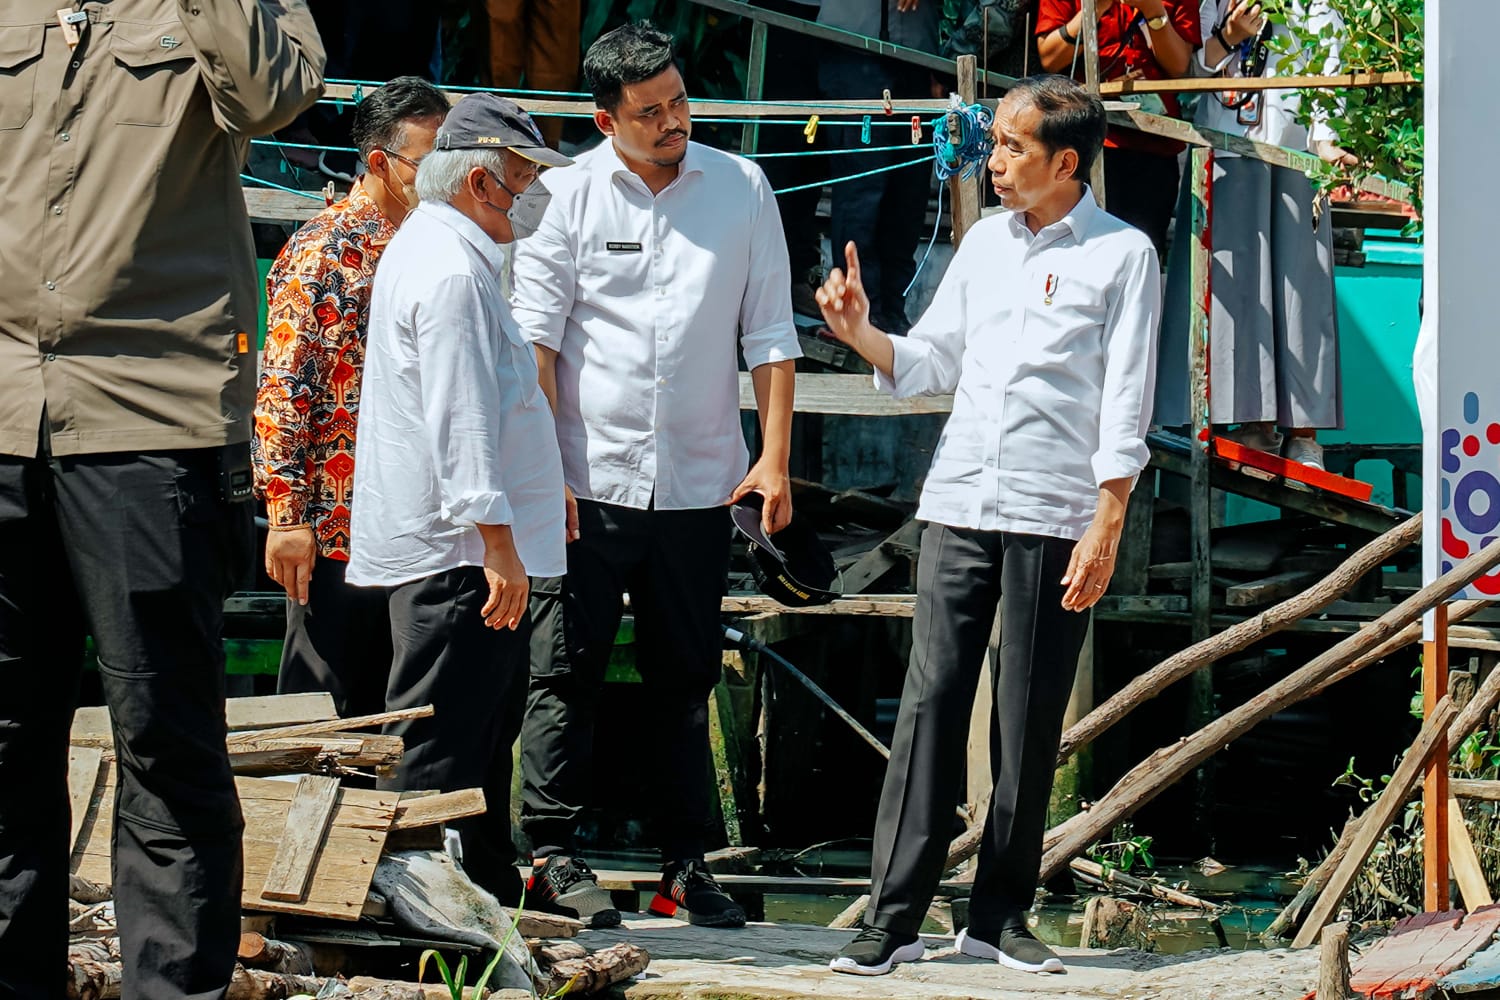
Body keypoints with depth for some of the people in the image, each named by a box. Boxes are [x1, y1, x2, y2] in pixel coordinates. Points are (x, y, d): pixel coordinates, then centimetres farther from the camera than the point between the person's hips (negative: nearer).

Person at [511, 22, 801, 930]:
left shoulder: (741, 189, 7)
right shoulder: (567, 196, 1)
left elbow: (770, 333, 8)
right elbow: (534, 336, -2)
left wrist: (775, 458, 1)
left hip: (699, 481, 2)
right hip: (590, 477, -2)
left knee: (686, 679, 7)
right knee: (568, 670, -3)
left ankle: (686, 863, 11)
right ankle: (553, 854, 2)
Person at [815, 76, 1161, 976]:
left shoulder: (1122, 255, 0)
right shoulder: (985, 241, 16)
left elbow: (1125, 406, -4)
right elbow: (929, 364, 21)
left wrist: (1106, 531, -10)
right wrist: (859, 333, 2)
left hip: (1054, 517, -4)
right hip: (959, 504, 4)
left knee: (1030, 722, 0)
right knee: (931, 702, -3)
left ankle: (1001, 917, 8)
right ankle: (896, 916, -5)